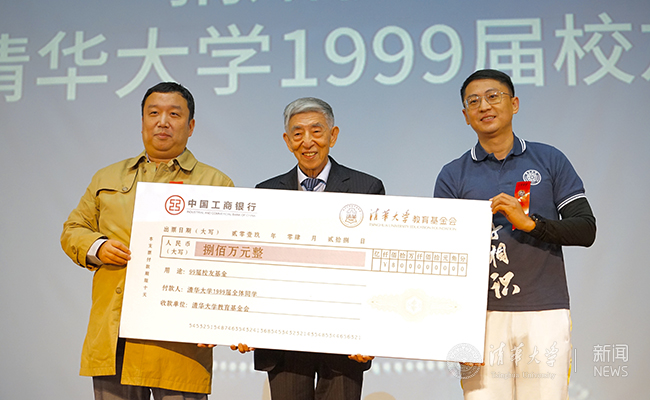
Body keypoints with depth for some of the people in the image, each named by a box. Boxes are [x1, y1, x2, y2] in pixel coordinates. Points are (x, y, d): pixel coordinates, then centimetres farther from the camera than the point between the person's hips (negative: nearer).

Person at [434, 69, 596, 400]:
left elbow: (586, 229, 4)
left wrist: (530, 222, -11)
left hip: (545, 312, 0)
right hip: (481, 313, 0)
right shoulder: (453, 176, 9)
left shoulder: (550, 160, 10)